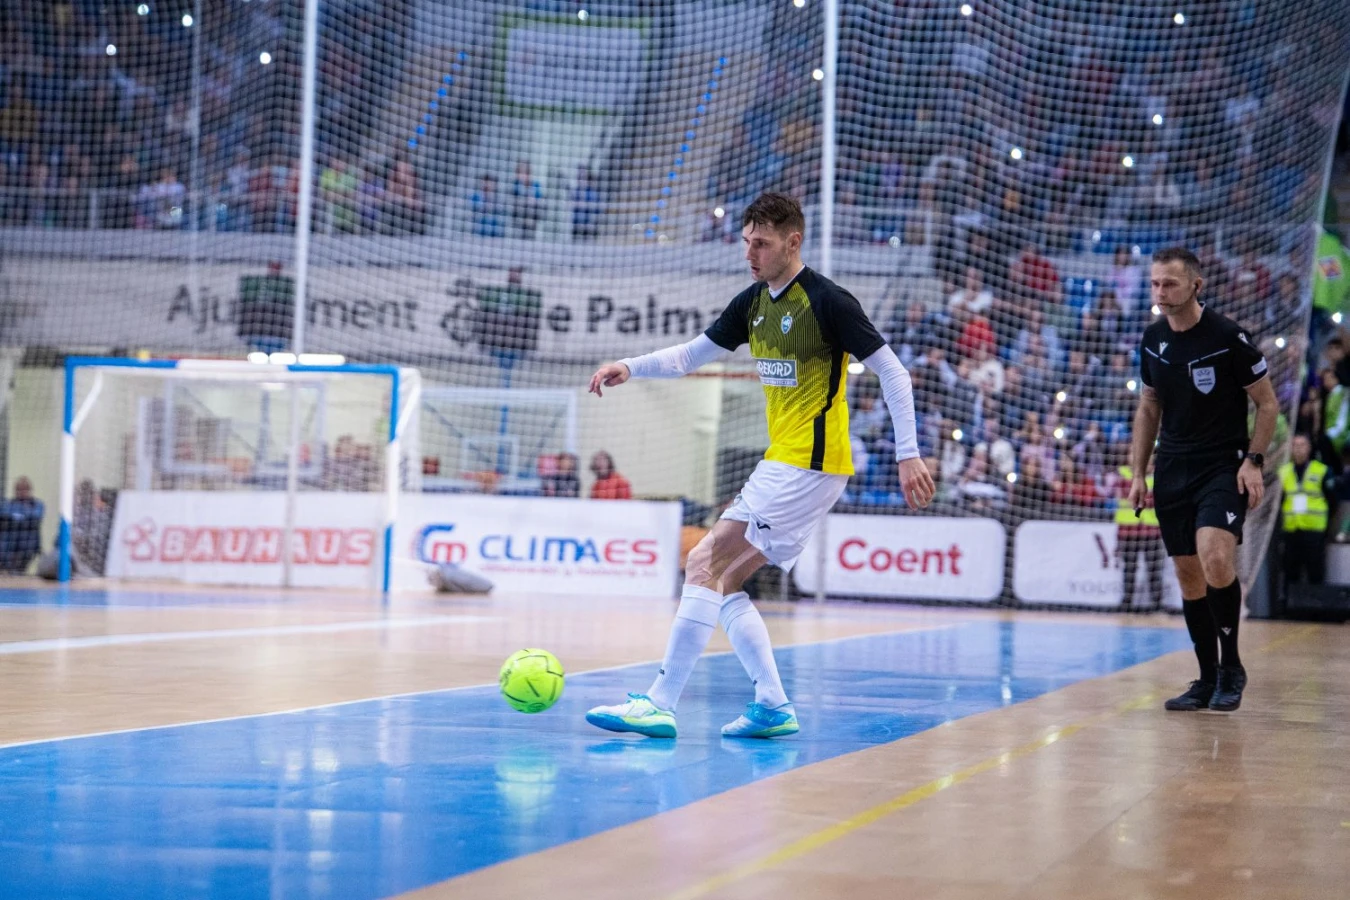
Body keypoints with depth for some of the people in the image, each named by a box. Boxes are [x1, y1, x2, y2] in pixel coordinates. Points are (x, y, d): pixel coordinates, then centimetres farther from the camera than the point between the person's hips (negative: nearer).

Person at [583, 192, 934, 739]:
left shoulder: (827, 301, -12)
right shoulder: (753, 303, 12)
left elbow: (893, 372, -10)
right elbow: (690, 355, 18)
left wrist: (908, 454, -15)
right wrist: (629, 367, 0)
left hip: (808, 466, -9)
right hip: (781, 463, 9)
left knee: (706, 564, -14)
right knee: (723, 583, 6)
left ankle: (660, 704, -14)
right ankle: (773, 706, 8)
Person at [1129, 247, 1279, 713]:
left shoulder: (1229, 337, -12)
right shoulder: (1153, 339, 5)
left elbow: (1267, 403, -4)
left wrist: (1253, 461, -13)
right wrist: (1138, 473, 11)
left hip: (1224, 468, -6)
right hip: (1173, 469, 6)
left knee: (1215, 558, -25)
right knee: (1188, 575, 7)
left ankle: (1231, 667, -8)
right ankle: (1207, 680, 19)